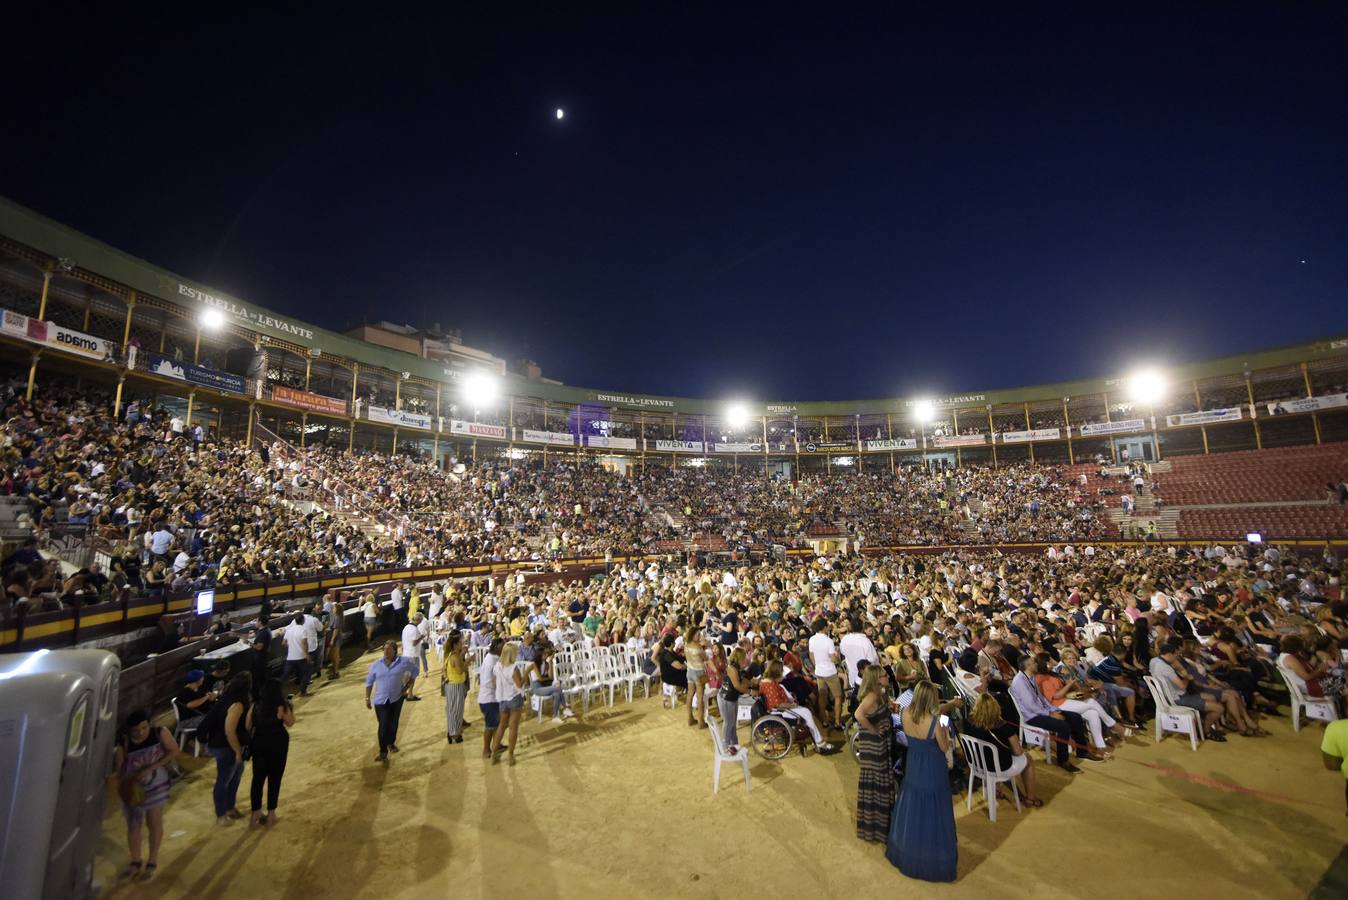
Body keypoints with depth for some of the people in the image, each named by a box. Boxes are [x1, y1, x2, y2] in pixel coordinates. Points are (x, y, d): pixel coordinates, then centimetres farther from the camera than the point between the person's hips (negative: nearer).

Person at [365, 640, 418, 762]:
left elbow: (414, 670, 7)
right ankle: (383, 752, 3)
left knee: (393, 724, 14)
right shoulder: (376, 664, -6)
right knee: (383, 726, -7)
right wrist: (367, 698, 3)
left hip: (397, 698, 1)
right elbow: (369, 682, 5)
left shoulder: (403, 662, -8)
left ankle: (391, 743, 39)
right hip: (380, 700, -1)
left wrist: (408, 685, 0)